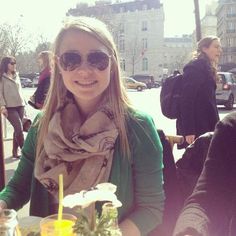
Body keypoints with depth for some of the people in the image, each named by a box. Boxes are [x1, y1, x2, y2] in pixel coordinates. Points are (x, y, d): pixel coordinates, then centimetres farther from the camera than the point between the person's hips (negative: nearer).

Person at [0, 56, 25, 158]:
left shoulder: (16, 76, 16)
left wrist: (23, 104, 15)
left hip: (20, 106, 6)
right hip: (10, 107, -6)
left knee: (17, 129, 7)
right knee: (19, 128, -14)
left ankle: (15, 152, 16)